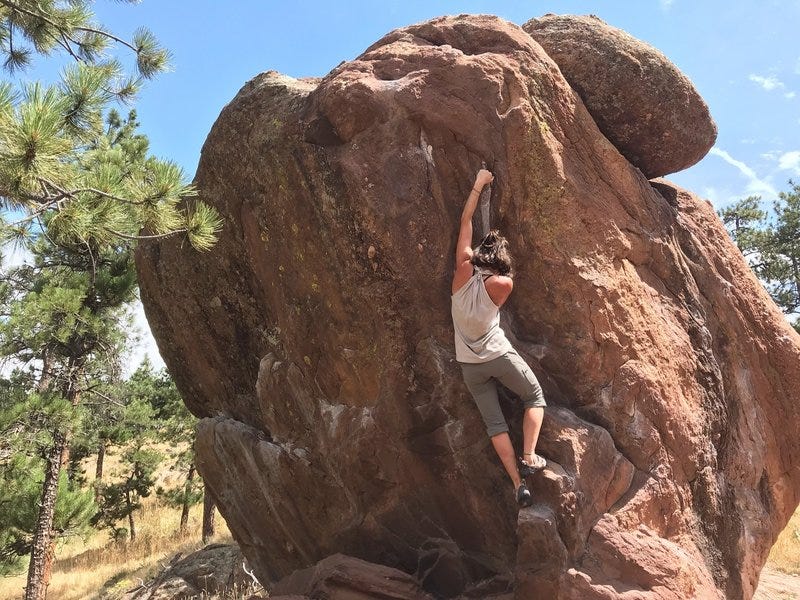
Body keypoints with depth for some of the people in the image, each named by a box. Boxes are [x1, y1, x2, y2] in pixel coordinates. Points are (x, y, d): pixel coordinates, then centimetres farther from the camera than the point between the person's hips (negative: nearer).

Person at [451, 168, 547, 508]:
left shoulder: (464, 270, -12)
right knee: (535, 397, 19)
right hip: (499, 355, -2)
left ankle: (519, 483, 2)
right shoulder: (503, 284, -15)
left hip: (469, 365, 3)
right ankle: (529, 457, 5)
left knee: (495, 423, 6)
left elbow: (466, 221, -3)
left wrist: (478, 185, 6)